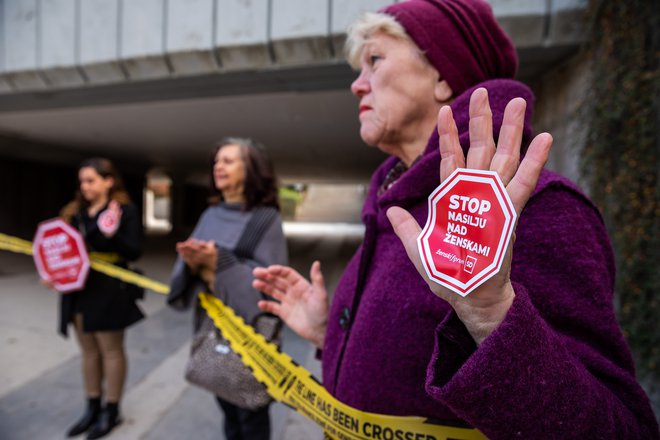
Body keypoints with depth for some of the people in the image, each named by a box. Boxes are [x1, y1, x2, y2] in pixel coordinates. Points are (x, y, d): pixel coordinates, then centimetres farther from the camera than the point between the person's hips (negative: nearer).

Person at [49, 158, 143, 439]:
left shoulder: (125, 210, -9)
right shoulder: (75, 212, 11)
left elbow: (134, 252, -15)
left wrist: (112, 235, -30)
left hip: (108, 292, -6)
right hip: (77, 291, 7)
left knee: (111, 350, 7)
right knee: (89, 350, 17)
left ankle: (111, 411, 23)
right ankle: (93, 408, 33)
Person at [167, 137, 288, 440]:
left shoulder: (266, 218, -12)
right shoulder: (210, 215, 6)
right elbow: (189, 269, 6)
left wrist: (219, 262, -23)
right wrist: (192, 262, -16)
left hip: (249, 330, -5)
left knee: (250, 410, 10)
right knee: (226, 403, 20)